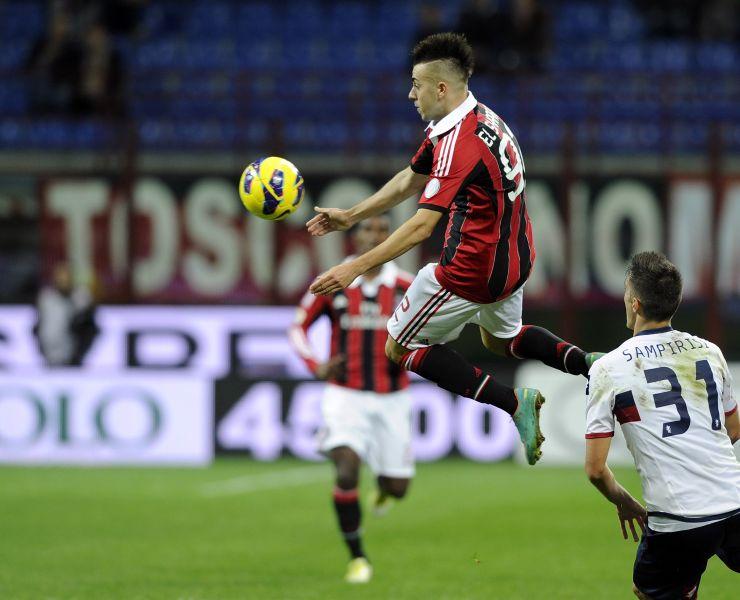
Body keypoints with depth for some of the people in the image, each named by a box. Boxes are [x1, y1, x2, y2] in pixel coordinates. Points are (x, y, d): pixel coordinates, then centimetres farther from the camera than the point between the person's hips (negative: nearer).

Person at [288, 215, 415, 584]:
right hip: (345, 396, -1)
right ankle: (357, 558, -5)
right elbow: (298, 327, 7)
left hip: (391, 398, 2)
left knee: (396, 488, 4)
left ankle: (384, 485, 46)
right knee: (347, 472, -22)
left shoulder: (406, 287, -4)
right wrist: (316, 367, -11)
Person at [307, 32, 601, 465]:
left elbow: (421, 227, -32)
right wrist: (350, 216, 18)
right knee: (501, 338, 36)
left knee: (400, 348, 8)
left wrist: (356, 267, -32)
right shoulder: (481, 117, 4)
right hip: (516, 261, 9)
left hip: (472, 275, -9)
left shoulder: (457, 143, -26)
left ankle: (512, 401, -7)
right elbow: (410, 181, 15)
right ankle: (583, 361, 10)